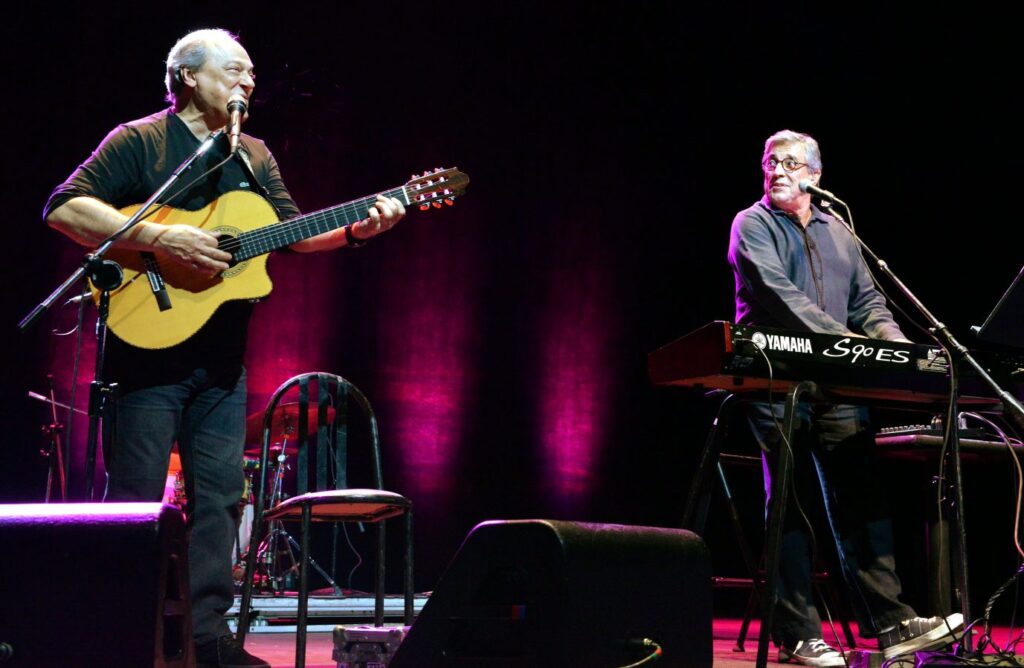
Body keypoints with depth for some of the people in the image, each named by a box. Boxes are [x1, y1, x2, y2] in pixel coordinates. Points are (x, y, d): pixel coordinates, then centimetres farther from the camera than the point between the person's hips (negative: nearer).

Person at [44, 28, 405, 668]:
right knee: (135, 495, -2)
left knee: (220, 495, 6)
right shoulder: (139, 142, -5)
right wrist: (163, 238, -24)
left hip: (222, 354, 6)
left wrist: (355, 229, -7)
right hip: (150, 342, -6)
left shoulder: (255, 156, 16)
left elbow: (293, 230, 12)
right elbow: (64, 208, -15)